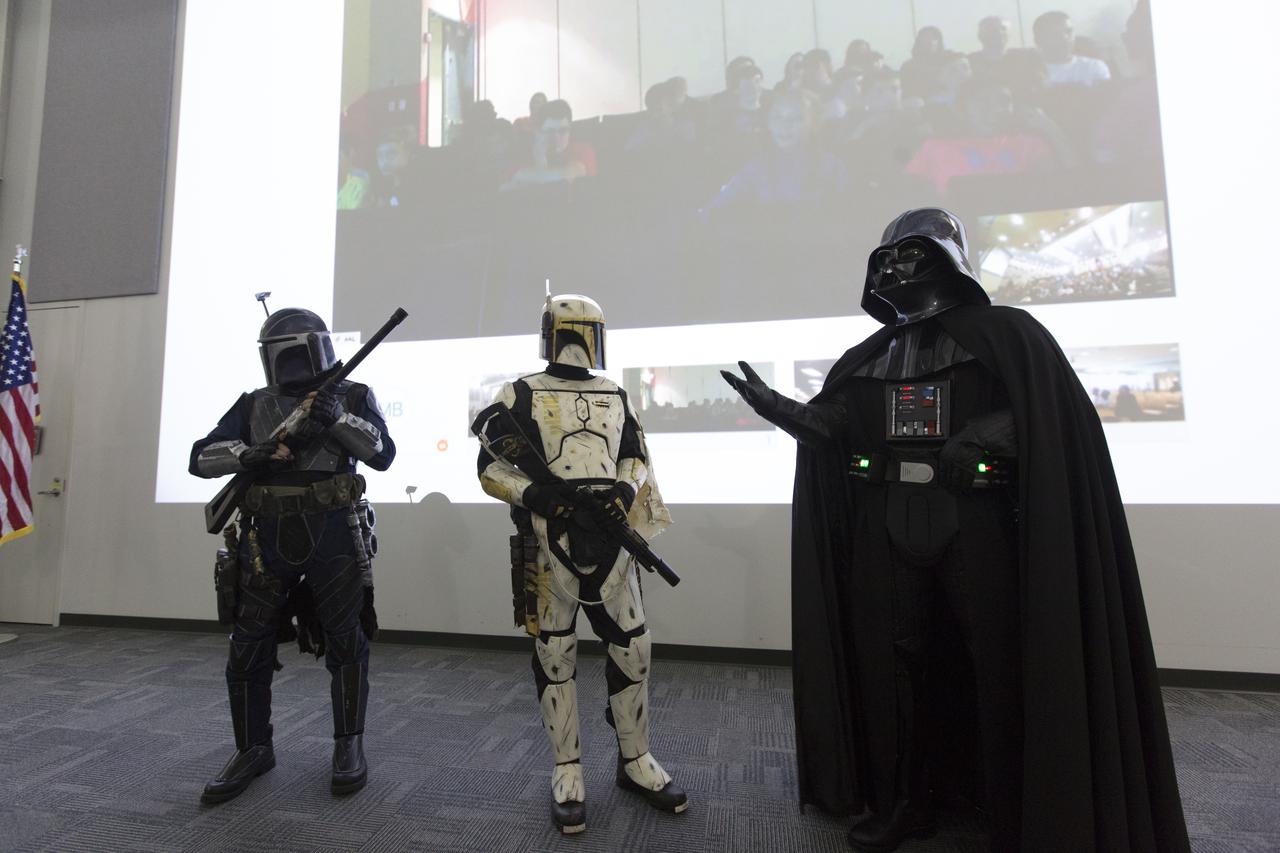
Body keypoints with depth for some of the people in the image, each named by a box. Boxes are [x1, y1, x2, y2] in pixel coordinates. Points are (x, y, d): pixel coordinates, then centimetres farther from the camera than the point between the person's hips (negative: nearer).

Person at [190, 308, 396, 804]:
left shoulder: (352, 397, 2)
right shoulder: (253, 406, 10)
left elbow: (383, 454, -10)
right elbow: (201, 457, 4)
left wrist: (337, 418, -21)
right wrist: (252, 453, -14)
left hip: (333, 538, -3)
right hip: (267, 540, 3)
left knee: (346, 642, 3)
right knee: (248, 647, 8)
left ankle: (349, 746, 19)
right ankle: (253, 750, 28)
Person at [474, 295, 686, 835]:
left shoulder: (617, 397, 13)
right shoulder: (521, 396, 1)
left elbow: (637, 459, 13)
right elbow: (490, 467, -2)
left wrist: (625, 490, -9)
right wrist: (536, 495, -20)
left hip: (610, 541, 4)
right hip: (549, 544, -3)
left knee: (633, 649, 9)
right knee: (555, 656, 8)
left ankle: (636, 761, 30)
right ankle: (567, 773, 27)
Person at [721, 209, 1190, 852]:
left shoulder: (1003, 334, 4)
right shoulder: (864, 359, 15)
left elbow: (1061, 418, -5)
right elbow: (828, 429, 8)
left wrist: (988, 437, -22)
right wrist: (777, 408, -7)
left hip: (976, 524, -3)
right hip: (886, 527, 4)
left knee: (1000, 667, 3)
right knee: (889, 661, 9)